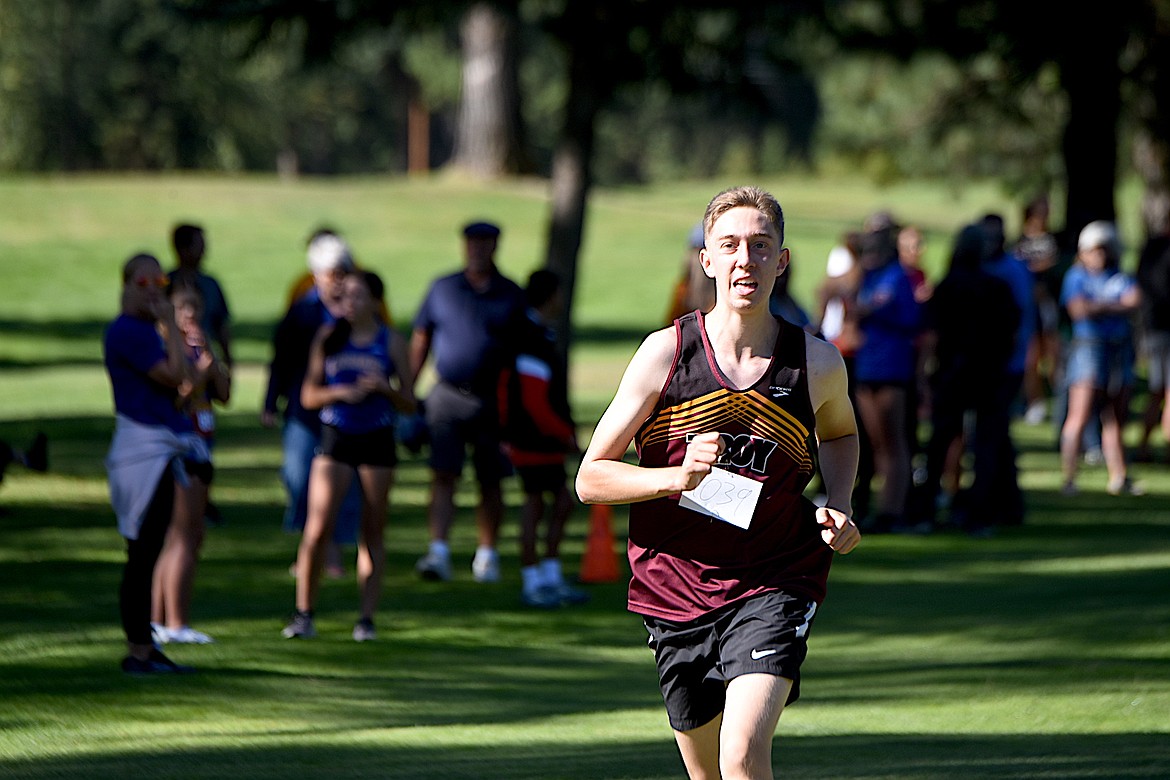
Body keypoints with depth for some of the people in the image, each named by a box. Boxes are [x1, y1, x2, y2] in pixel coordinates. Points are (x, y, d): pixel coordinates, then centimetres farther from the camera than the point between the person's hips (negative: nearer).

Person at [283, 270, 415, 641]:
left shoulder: (392, 342, 4)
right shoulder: (328, 337, 5)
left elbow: (408, 403, 5)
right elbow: (308, 396, 5)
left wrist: (383, 388, -13)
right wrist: (341, 392, -13)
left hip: (377, 441, 0)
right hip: (335, 439, 0)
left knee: (373, 531, 3)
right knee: (317, 529, -8)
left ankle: (367, 617, 8)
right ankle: (303, 613, 0)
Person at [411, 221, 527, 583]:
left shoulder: (512, 296, 5)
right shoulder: (442, 289, 7)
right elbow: (420, 342, 10)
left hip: (493, 400, 1)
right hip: (448, 396, 0)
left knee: (490, 482, 7)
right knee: (443, 475, -11)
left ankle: (487, 554, 19)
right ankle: (438, 552, -17)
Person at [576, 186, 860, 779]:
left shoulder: (817, 364, -2)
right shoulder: (665, 353, -6)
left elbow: (840, 433, 23)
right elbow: (591, 478, -3)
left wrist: (837, 509, 3)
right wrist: (677, 477, -21)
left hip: (775, 588, -1)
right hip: (676, 590, 1)